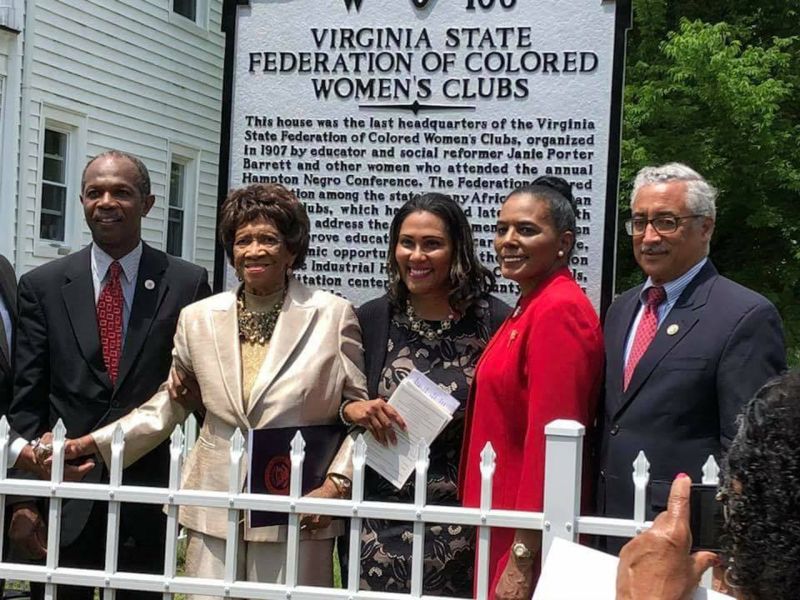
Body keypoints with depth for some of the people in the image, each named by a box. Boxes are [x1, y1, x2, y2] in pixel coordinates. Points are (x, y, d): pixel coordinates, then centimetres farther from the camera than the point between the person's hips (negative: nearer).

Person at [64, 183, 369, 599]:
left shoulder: (332, 315, 0)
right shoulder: (198, 318, 9)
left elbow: (360, 409, 2)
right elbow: (170, 405, 16)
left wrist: (336, 483, -9)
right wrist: (93, 443, 8)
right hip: (214, 513, 3)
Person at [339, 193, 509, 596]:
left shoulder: (494, 320, -5)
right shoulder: (370, 319, 3)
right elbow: (337, 402, 13)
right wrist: (351, 409, -9)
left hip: (460, 521, -2)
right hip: (380, 520, 2)